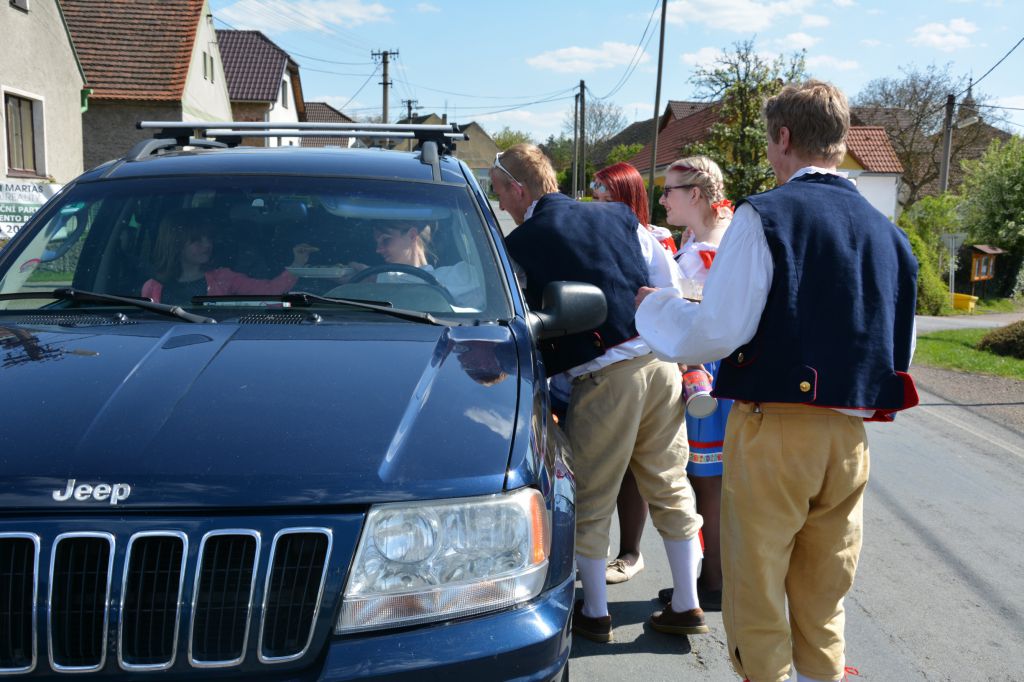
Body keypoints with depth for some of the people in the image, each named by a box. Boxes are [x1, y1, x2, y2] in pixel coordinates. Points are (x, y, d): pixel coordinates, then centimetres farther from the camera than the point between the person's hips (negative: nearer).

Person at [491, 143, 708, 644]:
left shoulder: (520, 245, -2)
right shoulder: (618, 216, 12)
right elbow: (669, 282, 11)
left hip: (603, 377, -5)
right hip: (660, 363, 6)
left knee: (591, 499, 11)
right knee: (669, 487, 15)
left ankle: (594, 611, 23)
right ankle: (686, 606, 24)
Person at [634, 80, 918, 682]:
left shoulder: (765, 215, -10)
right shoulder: (888, 232, 8)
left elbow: (716, 332, -15)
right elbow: (902, 350, 13)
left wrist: (653, 305, 2)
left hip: (774, 430, -6)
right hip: (849, 436, 6)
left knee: (756, 599, 8)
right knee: (823, 606, 17)